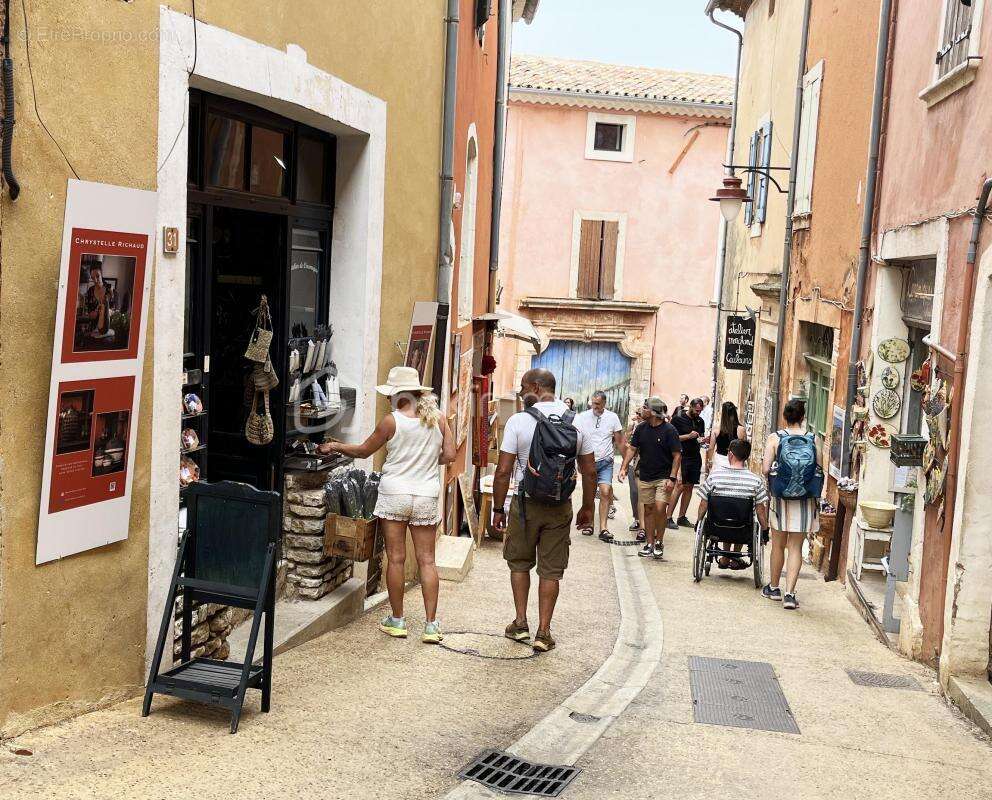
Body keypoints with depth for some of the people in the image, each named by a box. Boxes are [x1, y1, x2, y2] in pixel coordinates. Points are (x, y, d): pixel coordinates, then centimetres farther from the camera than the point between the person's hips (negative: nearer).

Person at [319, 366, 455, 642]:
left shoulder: (391, 420, -9)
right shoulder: (438, 418, -1)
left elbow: (363, 451, 2)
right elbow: (449, 455, 0)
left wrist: (334, 446, 17)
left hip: (394, 494, -2)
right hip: (426, 497, 3)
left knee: (396, 558, 6)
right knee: (427, 560, 5)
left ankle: (397, 621, 13)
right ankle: (431, 625, 3)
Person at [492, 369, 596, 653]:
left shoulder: (518, 421, -10)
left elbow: (503, 471, -11)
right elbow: (590, 472, 3)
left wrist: (498, 509, -1)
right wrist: (588, 507, 15)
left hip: (526, 504, -2)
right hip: (561, 507, 2)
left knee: (519, 562, 18)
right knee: (551, 570, 8)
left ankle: (520, 623, 20)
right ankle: (543, 633, 9)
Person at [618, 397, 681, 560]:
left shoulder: (669, 430, -10)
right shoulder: (641, 428, 4)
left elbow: (677, 455, -9)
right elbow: (632, 449, 10)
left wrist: (672, 478, -15)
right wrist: (624, 468, -1)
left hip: (663, 477, -5)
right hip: (645, 476, 5)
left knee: (660, 508, -15)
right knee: (648, 509, 9)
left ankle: (659, 542, 2)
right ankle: (649, 544, 18)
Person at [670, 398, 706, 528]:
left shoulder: (700, 421, 14)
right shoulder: (678, 419, -4)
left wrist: (702, 439, 2)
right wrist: (689, 436, -16)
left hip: (695, 457, 6)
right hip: (682, 457, -6)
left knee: (689, 487, 8)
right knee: (680, 486, -12)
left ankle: (682, 517, 15)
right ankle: (668, 517, -9)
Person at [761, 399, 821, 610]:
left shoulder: (775, 438, -7)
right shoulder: (813, 439, -6)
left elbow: (765, 469, -11)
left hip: (781, 497, 0)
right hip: (805, 499, 0)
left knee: (778, 545, 16)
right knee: (796, 548, 7)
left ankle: (773, 587, 29)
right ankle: (789, 593, -1)